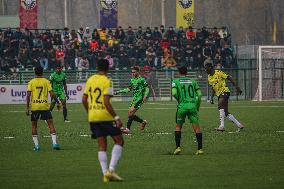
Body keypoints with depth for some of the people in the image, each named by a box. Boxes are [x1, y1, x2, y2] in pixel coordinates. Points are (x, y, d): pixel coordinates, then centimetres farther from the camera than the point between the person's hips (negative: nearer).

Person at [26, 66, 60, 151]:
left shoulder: (31, 82, 2)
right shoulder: (46, 81, 2)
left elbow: (28, 95, -4)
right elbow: (52, 93, -5)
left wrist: (27, 108, -1)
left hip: (34, 106, 0)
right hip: (45, 106, 0)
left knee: (34, 126, 12)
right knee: (50, 124, 3)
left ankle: (36, 145, 7)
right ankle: (54, 143, -8)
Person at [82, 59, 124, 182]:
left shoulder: (90, 80, 9)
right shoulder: (107, 82, -11)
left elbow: (84, 100, 11)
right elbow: (106, 103, -18)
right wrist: (116, 118, -15)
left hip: (92, 117, 6)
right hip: (105, 116, -6)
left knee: (102, 145, 10)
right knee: (119, 141, 4)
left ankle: (105, 173, 4)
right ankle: (111, 170, -8)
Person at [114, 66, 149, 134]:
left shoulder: (142, 80, -6)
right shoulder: (132, 80, 16)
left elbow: (147, 88, -5)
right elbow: (129, 89, 23)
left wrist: (145, 96, -20)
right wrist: (119, 92, 18)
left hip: (139, 98, -8)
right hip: (134, 98, 8)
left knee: (131, 112, -18)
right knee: (130, 113, 4)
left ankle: (127, 129, -21)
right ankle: (143, 122, 22)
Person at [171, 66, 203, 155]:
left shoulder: (175, 81, 5)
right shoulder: (193, 81, 12)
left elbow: (174, 93, -9)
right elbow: (199, 94, 7)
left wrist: (179, 100, 10)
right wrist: (197, 106, 17)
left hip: (182, 106, -1)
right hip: (192, 105, 1)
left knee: (178, 126, 15)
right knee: (196, 127, 0)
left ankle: (178, 147, 5)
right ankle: (200, 149, -6)